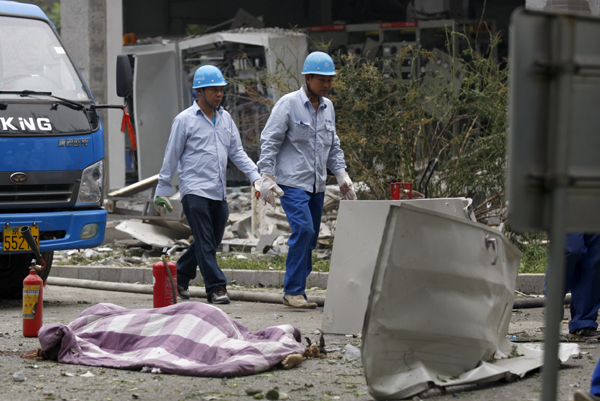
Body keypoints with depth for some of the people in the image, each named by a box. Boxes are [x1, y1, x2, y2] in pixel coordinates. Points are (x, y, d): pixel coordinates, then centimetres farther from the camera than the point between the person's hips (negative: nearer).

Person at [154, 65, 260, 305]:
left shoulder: (225, 118, 13)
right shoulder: (185, 120, -3)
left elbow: (237, 152, 16)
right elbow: (171, 157, 0)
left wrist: (255, 176, 3)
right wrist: (162, 190, 0)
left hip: (218, 192, 6)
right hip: (194, 191, -6)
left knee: (212, 242, 11)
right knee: (205, 243, -10)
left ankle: (180, 277, 27)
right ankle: (216, 288, -8)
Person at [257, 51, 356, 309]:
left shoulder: (327, 107, 13)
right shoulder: (288, 104, -7)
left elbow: (333, 145, 23)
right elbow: (269, 142, -8)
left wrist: (341, 175, 13)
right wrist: (267, 177, -15)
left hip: (317, 185, 7)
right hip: (292, 182, -7)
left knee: (310, 238, 6)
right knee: (303, 230, -20)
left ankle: (296, 290, 13)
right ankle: (293, 291, -15)